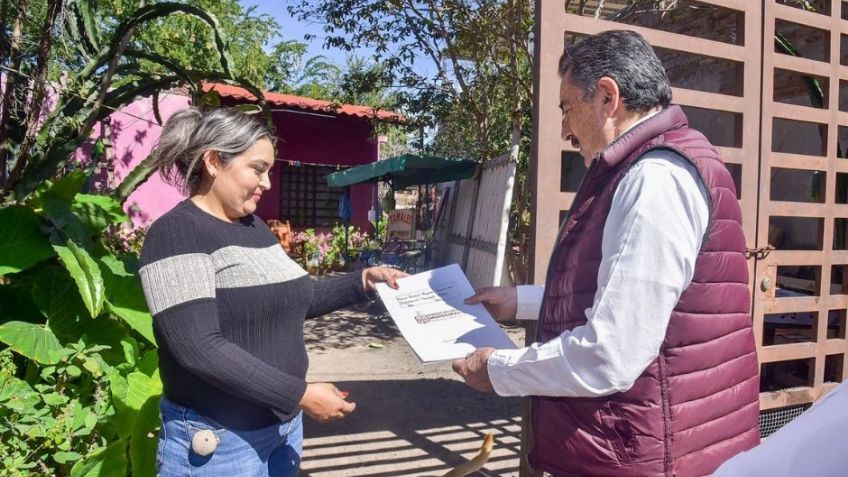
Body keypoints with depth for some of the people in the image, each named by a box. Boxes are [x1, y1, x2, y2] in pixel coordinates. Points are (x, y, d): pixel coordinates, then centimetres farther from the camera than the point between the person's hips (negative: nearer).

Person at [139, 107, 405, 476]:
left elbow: (293, 297, 17)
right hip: (218, 440, -7)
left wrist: (363, 282, 6)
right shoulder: (177, 233, -16)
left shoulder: (254, 227, 9)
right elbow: (200, 347, -25)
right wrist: (300, 395, -23)